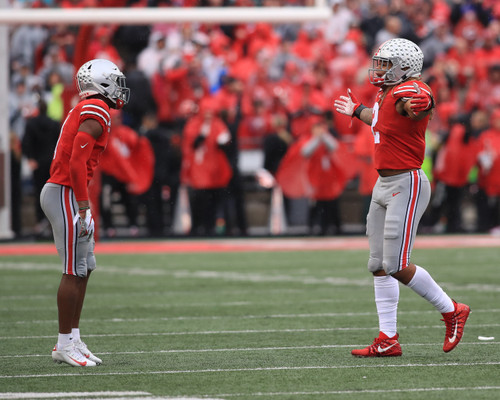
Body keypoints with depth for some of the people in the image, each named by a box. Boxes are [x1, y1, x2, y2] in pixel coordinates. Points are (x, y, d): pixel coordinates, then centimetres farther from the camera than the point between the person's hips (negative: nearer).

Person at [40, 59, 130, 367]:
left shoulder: (84, 112, 17)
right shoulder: (96, 113, -14)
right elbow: (77, 163, -21)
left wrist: (83, 205, 20)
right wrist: (84, 207, -20)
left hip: (59, 190, 10)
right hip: (66, 194, -10)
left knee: (85, 268, 12)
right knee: (75, 271, -6)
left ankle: (73, 340, 15)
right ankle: (65, 344, -2)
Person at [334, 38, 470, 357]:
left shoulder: (410, 90, -18)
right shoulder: (386, 94, 11)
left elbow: (418, 103, -43)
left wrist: (416, 106, -66)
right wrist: (357, 111, 50)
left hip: (407, 184, -10)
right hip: (384, 185, 10)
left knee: (397, 266, -10)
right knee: (379, 266, 9)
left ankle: (452, 311, 8)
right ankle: (388, 340, 14)